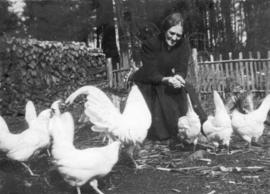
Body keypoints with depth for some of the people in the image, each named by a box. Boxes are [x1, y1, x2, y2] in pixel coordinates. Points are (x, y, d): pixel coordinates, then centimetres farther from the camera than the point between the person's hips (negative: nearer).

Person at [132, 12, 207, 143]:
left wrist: (178, 77, -42)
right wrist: (166, 80, -48)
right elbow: (151, 74, -26)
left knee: (188, 91, -24)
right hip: (148, 85, -3)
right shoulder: (150, 45, -21)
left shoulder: (183, 44, -10)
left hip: (169, 82, 4)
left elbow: (182, 69, -15)